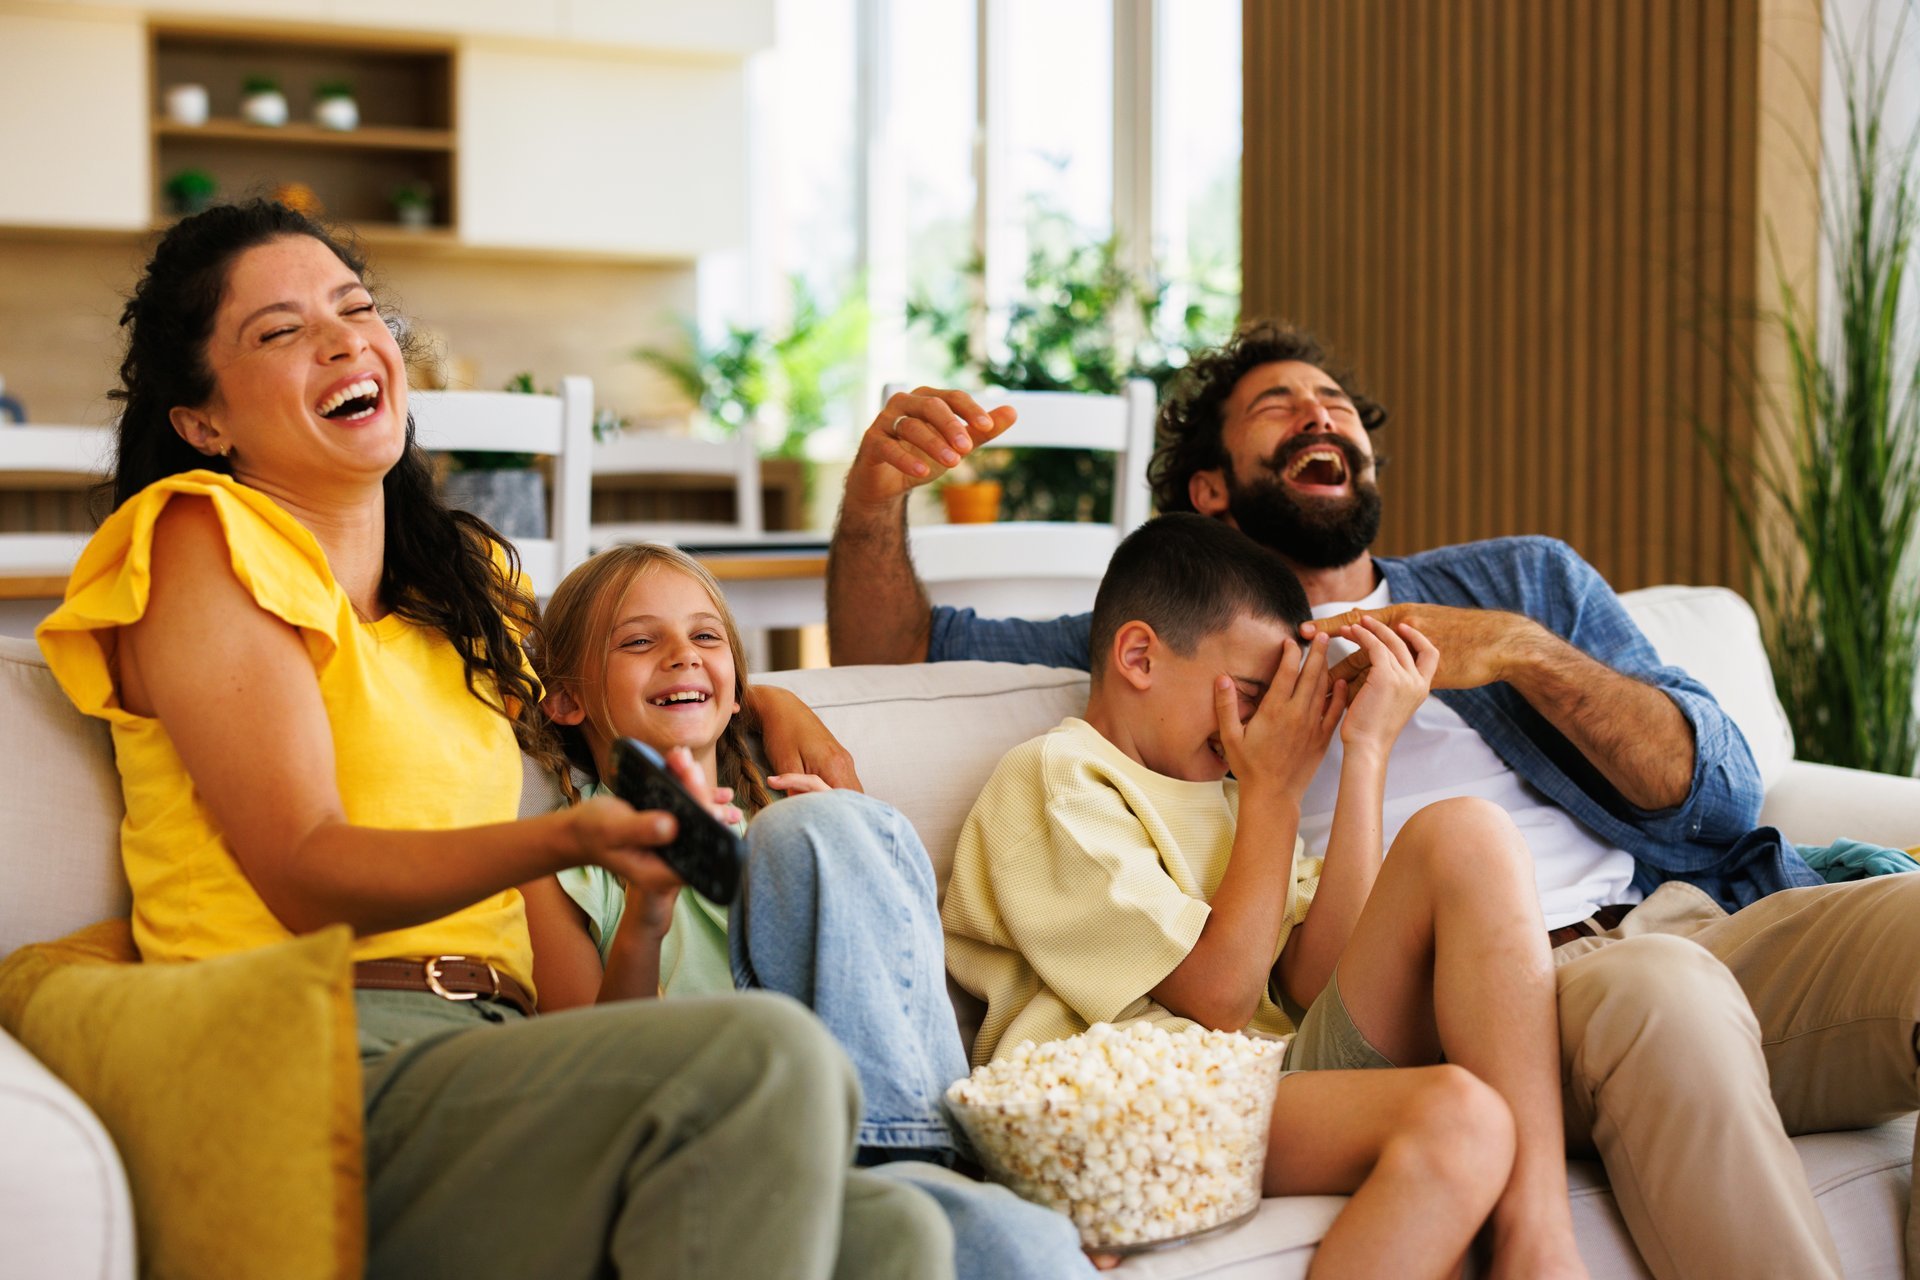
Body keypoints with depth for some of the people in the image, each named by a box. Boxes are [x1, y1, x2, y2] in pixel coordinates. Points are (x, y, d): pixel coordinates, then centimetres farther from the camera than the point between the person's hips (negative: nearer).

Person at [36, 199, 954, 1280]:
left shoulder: (469, 573, 24)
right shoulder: (199, 540, 3)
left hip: (486, 1055, 6)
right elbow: (305, 875, -8)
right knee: (765, 1051, -31)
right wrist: (569, 839, -26)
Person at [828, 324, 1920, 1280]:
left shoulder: (1524, 579, 26)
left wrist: (1524, 652, -1)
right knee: (1661, 991, -36)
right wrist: (876, 490, -1)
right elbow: (893, 650, 20)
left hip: (1712, 921, 4)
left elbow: (1723, 793, 15)